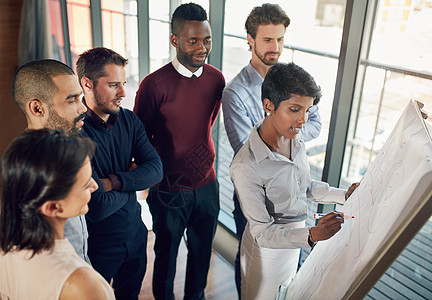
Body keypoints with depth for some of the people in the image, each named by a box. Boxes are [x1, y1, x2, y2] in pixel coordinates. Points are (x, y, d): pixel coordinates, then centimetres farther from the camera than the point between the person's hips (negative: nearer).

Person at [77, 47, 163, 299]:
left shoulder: (129, 120, -5)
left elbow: (156, 170, -11)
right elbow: (97, 208, -30)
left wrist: (112, 182, -25)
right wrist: (131, 179, -12)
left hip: (136, 233, 6)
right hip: (98, 246, -5)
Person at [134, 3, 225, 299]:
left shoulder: (217, 80, -3)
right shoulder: (155, 85, -18)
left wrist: (196, 155, 10)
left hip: (207, 185, 4)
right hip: (169, 190, -4)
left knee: (202, 252, 22)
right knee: (167, 255, 17)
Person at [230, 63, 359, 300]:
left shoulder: (295, 141, -9)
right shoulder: (246, 167, -34)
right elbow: (262, 233, -29)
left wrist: (343, 195, -3)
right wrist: (312, 235, -42)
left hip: (295, 242, 7)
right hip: (267, 252, -6)